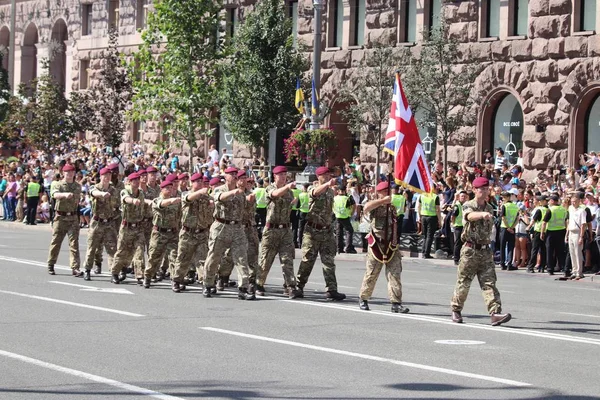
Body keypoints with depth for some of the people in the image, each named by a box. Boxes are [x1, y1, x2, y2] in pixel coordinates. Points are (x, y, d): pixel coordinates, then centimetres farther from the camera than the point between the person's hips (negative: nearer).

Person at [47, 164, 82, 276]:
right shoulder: (59, 185, -4)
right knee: (56, 242, 6)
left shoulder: (78, 186, 10)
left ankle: (75, 268, -10)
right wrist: (65, 194, -42)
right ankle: (50, 265, 22)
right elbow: (54, 194, -26)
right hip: (60, 217, -2)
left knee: (74, 243, -6)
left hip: (73, 217, 2)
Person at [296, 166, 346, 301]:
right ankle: (299, 287, 12)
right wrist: (328, 184, -51)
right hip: (313, 230, -5)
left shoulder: (331, 191, 12)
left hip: (327, 231, 5)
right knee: (307, 260, 1)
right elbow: (316, 192, -33)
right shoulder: (314, 188, -7)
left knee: (329, 261, 1)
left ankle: (331, 290, -1)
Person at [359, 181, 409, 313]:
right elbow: (367, 207, -27)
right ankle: (363, 299, 17)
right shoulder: (374, 206, -3)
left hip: (391, 245, 5)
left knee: (395, 274, -4)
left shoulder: (392, 207, 14)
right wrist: (383, 200, -26)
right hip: (377, 244, -4)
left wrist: (395, 242, 13)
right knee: (371, 274, 3)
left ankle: (396, 303, -5)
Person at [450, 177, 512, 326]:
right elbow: (470, 215, -31)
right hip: (470, 250, -4)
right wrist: (482, 214, -51)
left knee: (489, 282, -6)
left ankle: (495, 313, -16)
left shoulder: (490, 208, 13)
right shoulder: (468, 205, -6)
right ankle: (456, 310, 22)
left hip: (485, 251, 4)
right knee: (463, 282, 4)